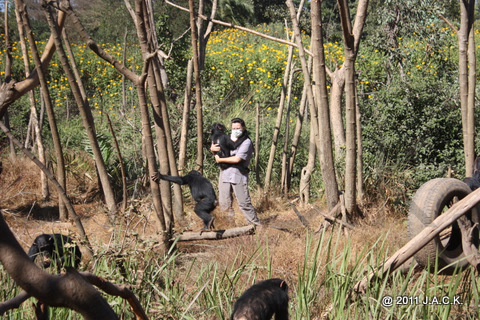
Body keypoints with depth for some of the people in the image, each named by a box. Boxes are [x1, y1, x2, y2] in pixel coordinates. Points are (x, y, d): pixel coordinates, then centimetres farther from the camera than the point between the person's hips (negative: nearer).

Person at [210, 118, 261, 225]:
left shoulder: (246, 142, -4)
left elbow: (237, 159, -16)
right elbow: (217, 152, 28)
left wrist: (220, 160, -7)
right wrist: (212, 149, 3)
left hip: (238, 175, -5)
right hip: (224, 174, 5)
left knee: (244, 203, -5)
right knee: (224, 204, 2)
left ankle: (255, 224, 4)